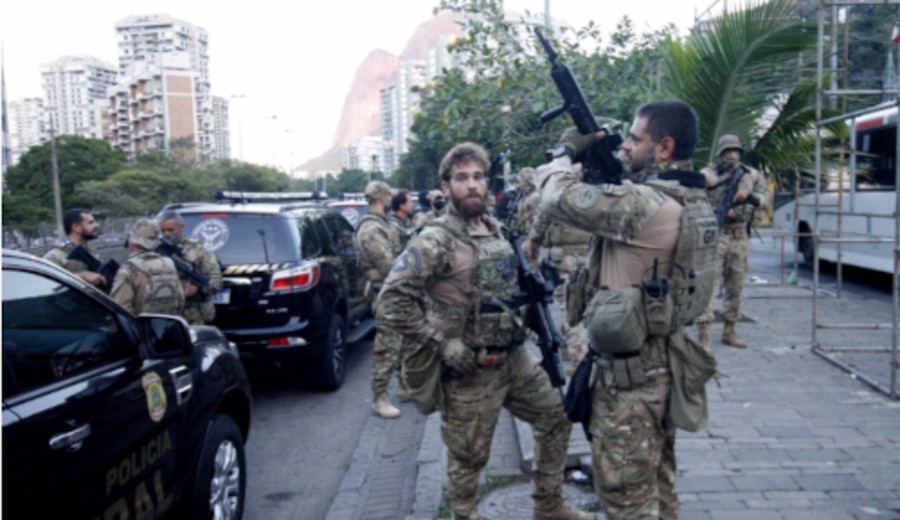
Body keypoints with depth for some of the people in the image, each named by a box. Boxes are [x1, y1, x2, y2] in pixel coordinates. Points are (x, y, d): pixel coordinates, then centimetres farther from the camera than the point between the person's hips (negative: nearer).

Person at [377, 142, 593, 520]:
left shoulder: (497, 230, 7)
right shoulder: (436, 241, -18)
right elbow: (392, 301, -24)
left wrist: (522, 322, 10)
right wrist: (443, 345, -22)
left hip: (514, 357, 8)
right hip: (469, 370, -8)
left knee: (556, 417, 16)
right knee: (469, 457, 7)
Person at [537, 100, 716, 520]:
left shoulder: (646, 204, -24)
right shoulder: (694, 202, 5)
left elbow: (559, 199, -24)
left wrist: (566, 150, -5)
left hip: (628, 372, -9)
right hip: (662, 362, 9)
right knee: (657, 484, 23)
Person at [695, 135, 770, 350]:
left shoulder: (753, 175, 11)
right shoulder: (707, 175, -1)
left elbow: (765, 200, 5)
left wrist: (750, 195, -16)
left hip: (740, 237, 5)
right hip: (714, 235, -5)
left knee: (735, 286, 11)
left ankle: (729, 331, 24)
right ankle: (703, 335, -11)